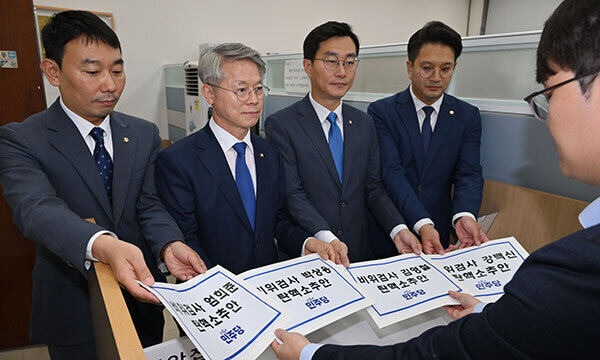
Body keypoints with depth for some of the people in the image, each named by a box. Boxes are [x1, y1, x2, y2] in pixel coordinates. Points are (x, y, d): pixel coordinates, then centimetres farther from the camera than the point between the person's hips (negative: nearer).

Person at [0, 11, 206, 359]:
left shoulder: (145, 134, 0)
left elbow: (149, 204, -6)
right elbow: (38, 209, -28)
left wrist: (169, 245, -28)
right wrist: (103, 245, -49)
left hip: (141, 294, 4)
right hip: (73, 308, -3)